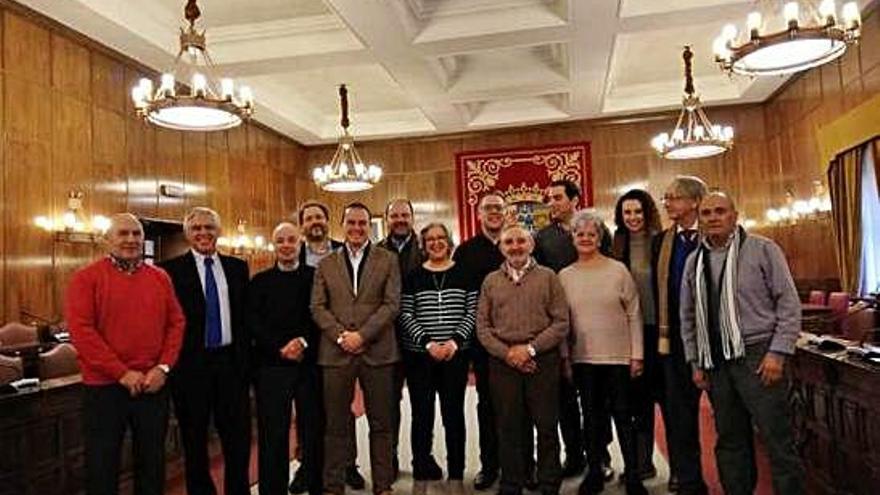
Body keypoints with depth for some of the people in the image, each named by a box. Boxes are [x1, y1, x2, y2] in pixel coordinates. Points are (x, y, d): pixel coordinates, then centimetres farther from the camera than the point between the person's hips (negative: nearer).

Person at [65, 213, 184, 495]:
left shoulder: (160, 278, 7)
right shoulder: (86, 278, -4)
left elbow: (176, 323, 7)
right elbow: (81, 330, -12)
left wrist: (163, 367, -7)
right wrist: (122, 373, -15)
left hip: (153, 385, 3)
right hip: (104, 386, -3)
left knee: (152, 461, 14)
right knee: (102, 465, 9)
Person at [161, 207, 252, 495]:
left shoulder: (237, 267, 8)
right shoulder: (172, 269, -3)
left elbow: (245, 317, 9)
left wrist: (245, 360, 4)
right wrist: (170, 362, -8)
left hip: (230, 362, 3)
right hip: (191, 364, -2)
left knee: (238, 435, 9)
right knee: (194, 441, 11)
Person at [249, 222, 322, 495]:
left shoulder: (315, 276, 7)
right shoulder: (260, 281, 8)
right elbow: (254, 323, 1)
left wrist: (303, 342, -12)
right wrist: (281, 349, -10)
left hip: (309, 363, 0)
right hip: (271, 365, 0)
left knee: (313, 430, 6)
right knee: (273, 434, 3)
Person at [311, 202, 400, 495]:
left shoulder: (387, 260, 5)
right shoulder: (326, 264, 11)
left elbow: (392, 304, -3)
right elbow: (317, 307, 5)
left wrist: (362, 335, -12)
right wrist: (341, 335, -10)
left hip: (377, 351, -1)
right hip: (336, 352, 1)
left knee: (381, 424, 7)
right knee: (336, 424, 7)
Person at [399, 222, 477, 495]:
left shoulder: (463, 273, 4)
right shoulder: (413, 276, 3)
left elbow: (471, 313, 1)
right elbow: (406, 315, -1)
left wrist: (454, 341, -13)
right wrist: (428, 343, -13)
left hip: (456, 354, 0)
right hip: (419, 355, 0)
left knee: (454, 414, 6)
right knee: (422, 415, 4)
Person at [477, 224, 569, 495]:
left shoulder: (547, 277, 4)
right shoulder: (491, 281, 10)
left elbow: (561, 323, -2)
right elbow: (482, 326, 5)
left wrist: (530, 348, -11)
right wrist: (507, 353, -8)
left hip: (542, 360, -1)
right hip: (502, 362, 2)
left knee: (547, 426, 6)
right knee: (508, 428, 8)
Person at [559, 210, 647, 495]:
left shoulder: (618, 270, -3)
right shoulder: (565, 276, 2)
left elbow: (633, 314, -2)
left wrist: (637, 354, -5)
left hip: (619, 356, -2)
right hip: (582, 358, 2)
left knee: (623, 415, 5)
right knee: (591, 416, 12)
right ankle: (594, 472, 25)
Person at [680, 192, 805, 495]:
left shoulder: (763, 249, -1)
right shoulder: (694, 261, 11)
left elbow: (789, 304, -4)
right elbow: (688, 317, 15)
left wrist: (778, 353, -11)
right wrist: (696, 362, 11)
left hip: (757, 356, -4)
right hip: (715, 363, 5)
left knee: (778, 439, -3)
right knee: (730, 441, 13)